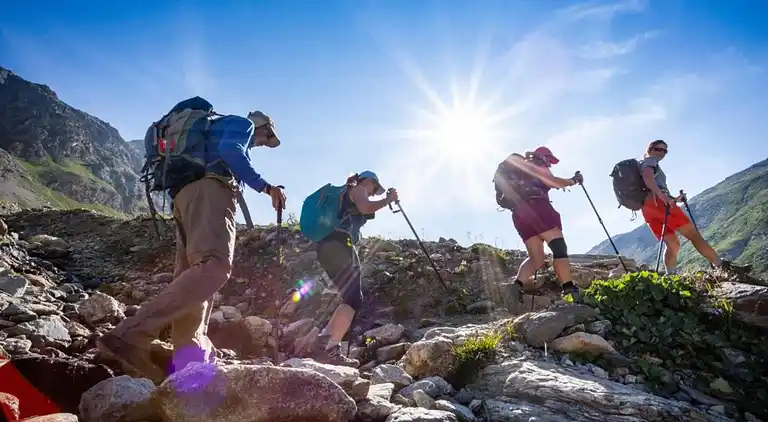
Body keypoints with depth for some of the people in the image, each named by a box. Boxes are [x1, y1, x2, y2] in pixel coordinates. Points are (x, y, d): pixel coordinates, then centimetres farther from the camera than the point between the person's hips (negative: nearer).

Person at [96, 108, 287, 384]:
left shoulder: (216, 130, 41)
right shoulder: (241, 123, 16)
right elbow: (231, 151, -9)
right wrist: (265, 186, -12)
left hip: (185, 195, 10)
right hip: (208, 190, -10)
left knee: (192, 274, -1)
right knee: (215, 266, -28)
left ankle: (188, 363, -12)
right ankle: (130, 338, -39)